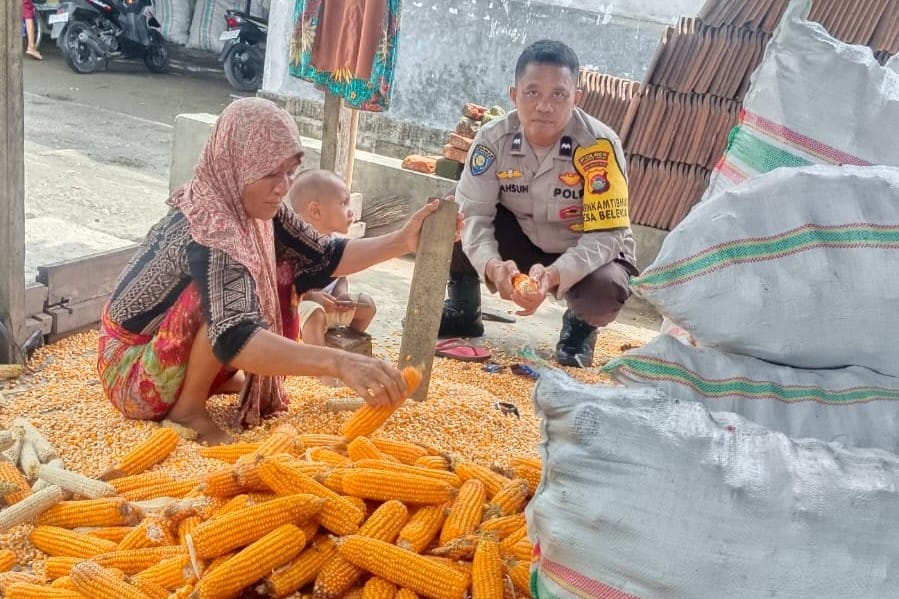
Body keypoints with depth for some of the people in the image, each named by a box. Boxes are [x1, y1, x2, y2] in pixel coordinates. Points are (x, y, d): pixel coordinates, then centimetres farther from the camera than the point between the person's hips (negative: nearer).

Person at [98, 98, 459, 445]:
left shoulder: (248, 204, -8)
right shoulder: (208, 229, -34)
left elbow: (321, 258, -1)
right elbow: (233, 337, -48)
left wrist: (401, 242, -14)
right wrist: (341, 363, -58)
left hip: (175, 355, 8)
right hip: (133, 370, -8)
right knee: (224, 301, -32)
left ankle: (216, 378, 10)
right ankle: (189, 407, -11)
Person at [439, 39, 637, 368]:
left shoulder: (599, 146, -27)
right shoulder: (493, 137, -18)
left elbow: (605, 234, -28)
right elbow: (473, 212, -19)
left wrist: (553, 274, -45)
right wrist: (492, 264, -40)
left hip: (588, 254, -2)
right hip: (522, 242, 3)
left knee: (604, 289, -37)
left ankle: (580, 327, 3)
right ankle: (463, 310, 5)